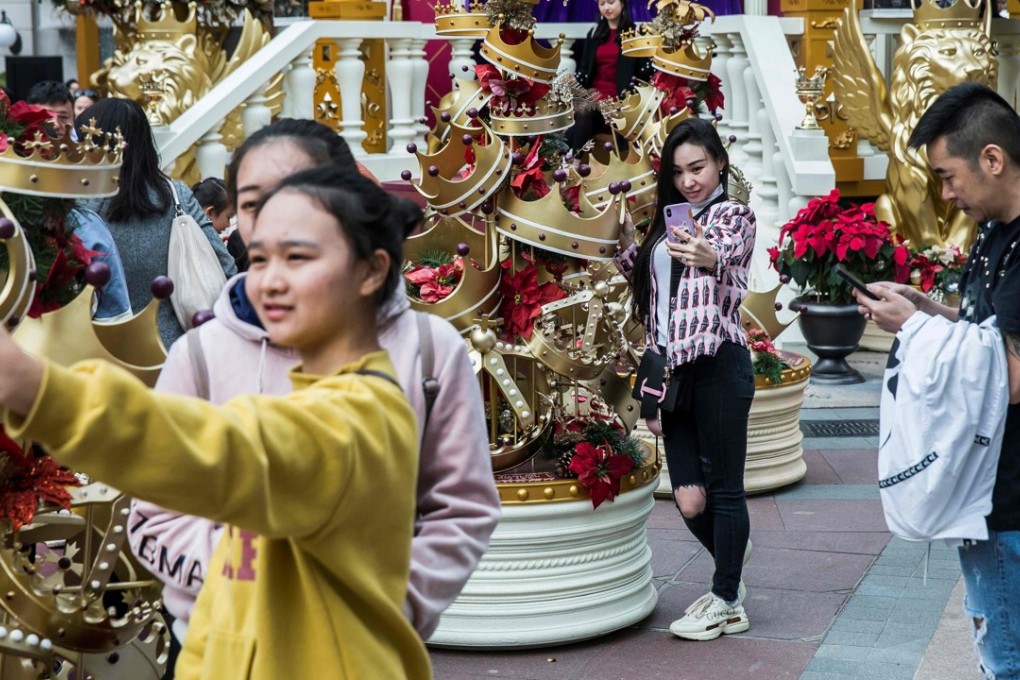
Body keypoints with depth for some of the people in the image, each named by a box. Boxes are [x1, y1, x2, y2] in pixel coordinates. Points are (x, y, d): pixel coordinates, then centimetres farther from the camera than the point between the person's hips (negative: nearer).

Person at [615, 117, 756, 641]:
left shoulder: (734, 215, -1)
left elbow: (728, 253, -24)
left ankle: (725, 602, 9)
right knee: (689, 499, 7)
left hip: (718, 365, -6)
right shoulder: (668, 222, 19)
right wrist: (627, 240, 6)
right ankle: (731, 584, 29)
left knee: (724, 488, -1)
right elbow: (643, 282, 20)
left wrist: (708, 258, -47)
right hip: (674, 367, 6)